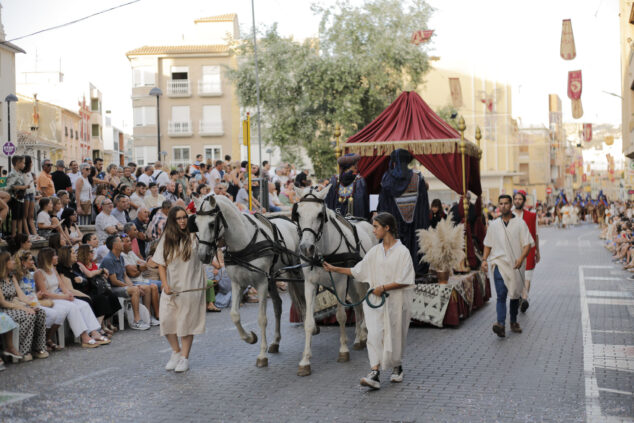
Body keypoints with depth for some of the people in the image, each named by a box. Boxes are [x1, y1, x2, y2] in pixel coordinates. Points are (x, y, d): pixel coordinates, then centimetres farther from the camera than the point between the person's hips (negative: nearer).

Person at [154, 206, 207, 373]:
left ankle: (185, 357, 11)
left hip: (191, 286, -3)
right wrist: (165, 284, -5)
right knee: (166, 320, -2)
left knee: (187, 321, 1)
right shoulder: (166, 239, 5)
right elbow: (161, 264, 5)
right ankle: (176, 351, 20)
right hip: (171, 287, 3)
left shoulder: (194, 237, -2)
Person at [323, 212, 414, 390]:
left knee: (395, 334, 9)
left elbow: (405, 281, -12)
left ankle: (397, 367, 34)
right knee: (374, 334, -10)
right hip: (375, 301, 4)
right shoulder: (375, 251, 7)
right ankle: (374, 375, -16)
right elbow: (358, 271, 13)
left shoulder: (402, 252, -9)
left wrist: (383, 287, -15)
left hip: (395, 302, -4)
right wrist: (335, 269, 10)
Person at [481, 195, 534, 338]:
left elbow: (527, 244, -2)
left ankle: (514, 322, 30)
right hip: (499, 263, 0)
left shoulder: (519, 223, 1)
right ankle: (501, 325, -25)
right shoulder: (493, 225, 9)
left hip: (515, 265, 0)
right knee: (501, 295, -14)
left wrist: (521, 258, -18)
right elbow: (488, 244, 17)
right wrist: (484, 259, 3)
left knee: (515, 295, 12)